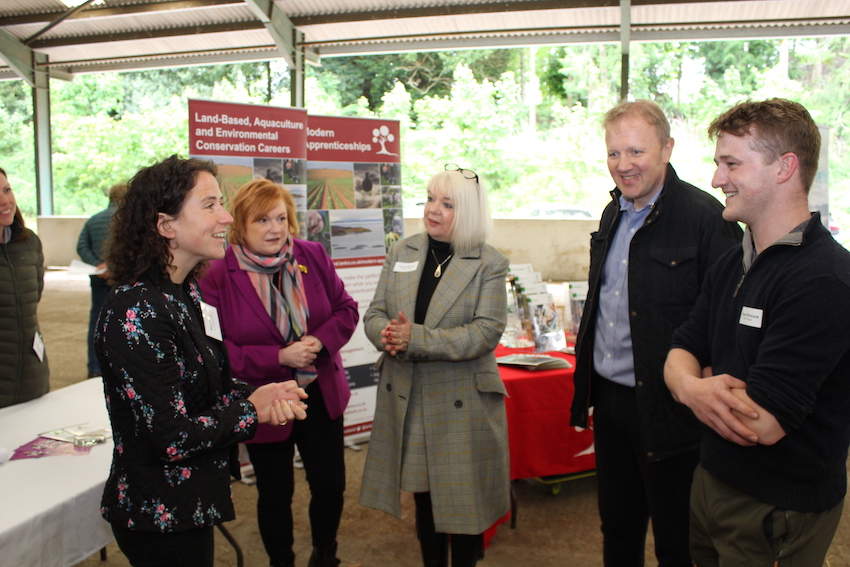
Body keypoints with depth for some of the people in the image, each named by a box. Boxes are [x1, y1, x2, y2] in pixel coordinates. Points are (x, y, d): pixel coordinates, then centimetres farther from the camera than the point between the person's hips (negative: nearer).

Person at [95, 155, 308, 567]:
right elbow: (172, 438, -27)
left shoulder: (186, 293, 3)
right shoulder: (137, 311, -25)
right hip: (161, 517, -8)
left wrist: (253, 394, -9)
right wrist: (252, 410, -14)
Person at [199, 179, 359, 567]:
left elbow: (346, 309, 3)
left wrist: (321, 341, -17)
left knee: (331, 486, 13)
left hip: (321, 395, 3)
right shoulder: (217, 276, -15)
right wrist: (278, 358, -24)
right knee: (275, 495, 15)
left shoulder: (313, 256, -4)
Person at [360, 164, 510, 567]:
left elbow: (487, 331, -17)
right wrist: (386, 334, -18)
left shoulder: (489, 264, -7)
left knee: (463, 499, 8)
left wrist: (416, 338, -25)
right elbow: (375, 313, 6)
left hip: (462, 402, -4)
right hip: (406, 397, 4)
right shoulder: (402, 252, 6)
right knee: (423, 495, 18)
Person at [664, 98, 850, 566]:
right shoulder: (730, 265, 3)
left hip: (778, 512, -7)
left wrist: (701, 385, -10)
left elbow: (763, 422, -30)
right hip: (712, 480, 7)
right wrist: (692, 387, -20)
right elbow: (682, 351, 3)